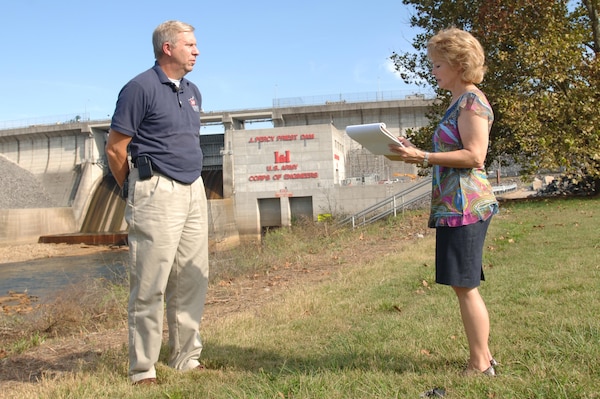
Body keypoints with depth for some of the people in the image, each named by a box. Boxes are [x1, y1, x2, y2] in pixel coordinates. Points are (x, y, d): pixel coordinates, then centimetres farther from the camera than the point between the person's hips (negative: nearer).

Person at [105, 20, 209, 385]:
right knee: (151, 285, -4)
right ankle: (143, 369, 6)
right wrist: (136, 190, 5)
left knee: (193, 280, 10)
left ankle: (187, 358, 22)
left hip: (194, 190, 8)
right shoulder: (141, 88, -7)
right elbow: (115, 149, -7)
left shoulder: (192, 92, 16)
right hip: (157, 193, -7)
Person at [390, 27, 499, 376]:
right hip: (455, 202, 10)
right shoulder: (460, 102, 19)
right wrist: (419, 155, 13)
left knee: (465, 286, -5)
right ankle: (484, 359, 22)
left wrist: (423, 157, -20)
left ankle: (480, 366, 5)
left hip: (465, 204, -10)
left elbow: (474, 156, -19)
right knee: (465, 286, 13)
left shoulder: (471, 101, -10)